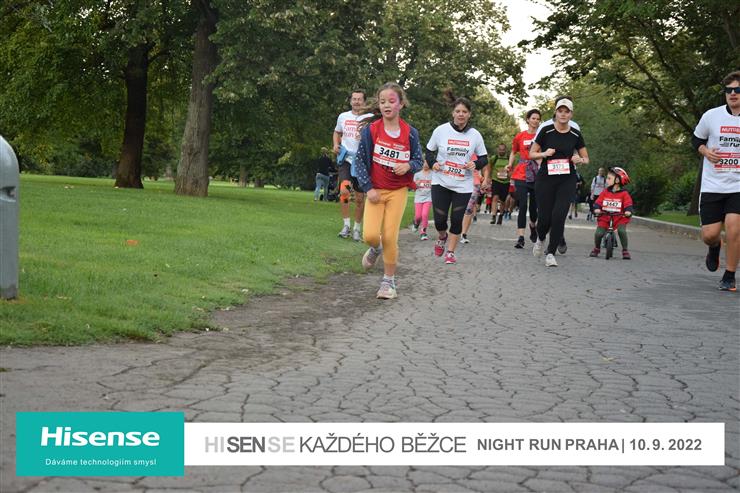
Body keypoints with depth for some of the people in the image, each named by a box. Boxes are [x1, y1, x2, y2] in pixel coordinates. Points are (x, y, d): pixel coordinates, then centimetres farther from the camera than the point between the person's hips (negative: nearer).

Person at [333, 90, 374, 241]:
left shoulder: (370, 118, -3)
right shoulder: (343, 116, 8)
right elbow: (337, 133, 25)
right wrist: (336, 144, 6)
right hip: (346, 159, 1)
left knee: (359, 197, 5)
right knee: (344, 189, -20)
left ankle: (357, 229, 21)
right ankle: (346, 225, -8)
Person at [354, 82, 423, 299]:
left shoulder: (410, 133, -4)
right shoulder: (370, 130, -6)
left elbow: (418, 161, 5)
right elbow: (360, 160, -2)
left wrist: (408, 166, -19)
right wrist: (368, 188, -9)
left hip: (398, 191, 0)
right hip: (375, 190, 0)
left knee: (390, 236, -5)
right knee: (370, 235, -13)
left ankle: (389, 281, 11)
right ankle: (376, 249, 25)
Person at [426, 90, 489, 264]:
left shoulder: (475, 135, -2)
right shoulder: (441, 130, -5)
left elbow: (484, 158, 8)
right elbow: (429, 151, 7)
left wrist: (476, 164, -14)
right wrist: (433, 163, -12)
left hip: (463, 185, 1)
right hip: (441, 182, -1)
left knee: (457, 220, 1)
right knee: (440, 220, -3)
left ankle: (450, 252, 17)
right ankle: (442, 237, 32)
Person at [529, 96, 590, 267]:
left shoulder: (576, 135, 4)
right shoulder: (546, 131, -2)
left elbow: (586, 159, 13)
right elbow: (531, 154, 3)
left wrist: (579, 160, -10)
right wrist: (544, 154, -16)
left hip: (567, 181, 1)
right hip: (545, 178, -1)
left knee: (559, 216, -12)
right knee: (544, 216, -3)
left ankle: (550, 253, 0)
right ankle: (540, 239, 32)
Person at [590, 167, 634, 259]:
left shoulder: (624, 194, 0)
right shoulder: (605, 192, 7)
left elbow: (628, 204, -8)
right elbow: (598, 202, 2)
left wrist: (628, 211, -28)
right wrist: (597, 209, -18)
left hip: (619, 218, -2)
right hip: (605, 218, 2)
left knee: (621, 230, -29)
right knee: (598, 233, -18)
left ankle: (625, 251, -8)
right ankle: (597, 248, 12)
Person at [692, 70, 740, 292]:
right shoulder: (711, 116, -1)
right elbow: (696, 139, 14)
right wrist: (705, 151, -6)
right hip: (712, 185, 1)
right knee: (709, 235, -2)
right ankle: (715, 248, 37)